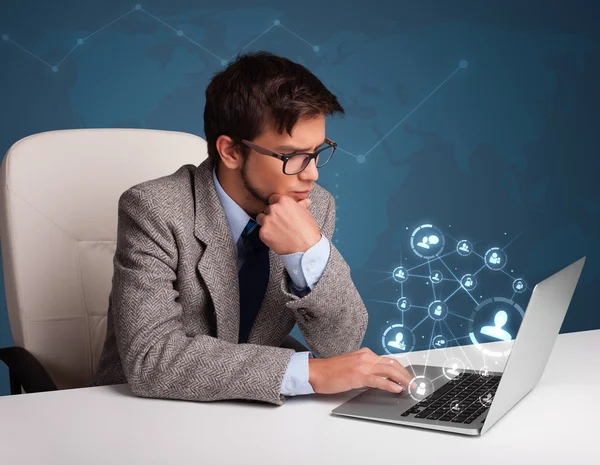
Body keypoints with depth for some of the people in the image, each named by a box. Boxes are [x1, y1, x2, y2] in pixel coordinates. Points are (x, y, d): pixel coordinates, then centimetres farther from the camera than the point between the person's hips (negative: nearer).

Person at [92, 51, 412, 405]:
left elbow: (343, 344, -6)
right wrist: (308, 372, -30)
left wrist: (310, 252, -23)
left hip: (250, 411, 4)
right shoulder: (156, 211, -18)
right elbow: (149, 357, -27)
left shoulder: (316, 207, -4)